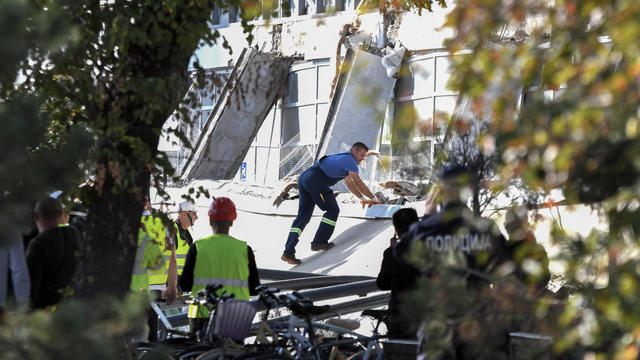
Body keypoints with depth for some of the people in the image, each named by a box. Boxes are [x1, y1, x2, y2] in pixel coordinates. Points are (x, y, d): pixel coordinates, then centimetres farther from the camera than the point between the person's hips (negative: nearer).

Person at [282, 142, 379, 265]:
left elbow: (349, 183, 42)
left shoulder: (343, 158, 33)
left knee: (303, 215, 5)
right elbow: (358, 183, -3)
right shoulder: (350, 160, 2)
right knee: (332, 210, 4)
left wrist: (362, 198, 42)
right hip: (316, 180, -9)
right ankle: (319, 242, 3)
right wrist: (373, 198, 5)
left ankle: (288, 252, -4)